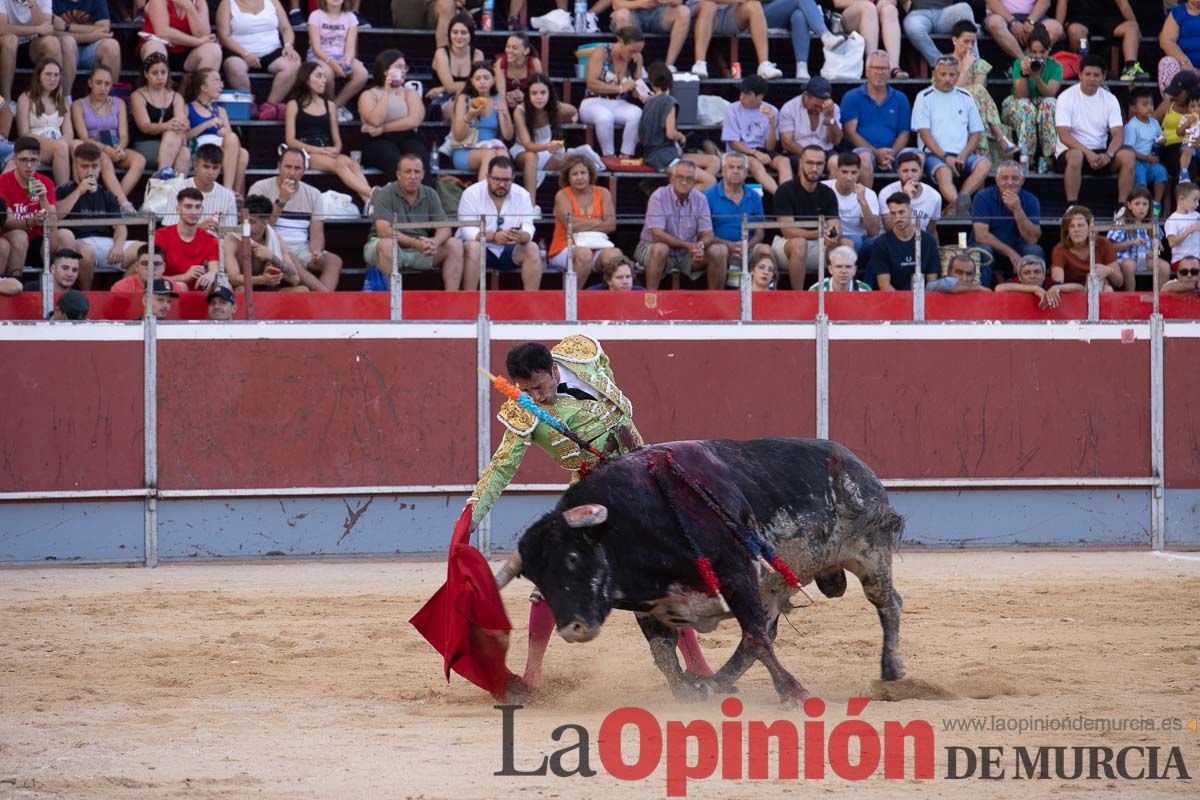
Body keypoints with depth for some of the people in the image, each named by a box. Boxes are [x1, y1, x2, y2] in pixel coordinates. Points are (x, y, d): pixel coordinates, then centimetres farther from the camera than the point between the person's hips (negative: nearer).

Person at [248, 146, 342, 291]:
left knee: (334, 261, -24)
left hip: (302, 249, 4)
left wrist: (316, 251, -14)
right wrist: (281, 201, -17)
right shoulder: (261, 189, 3)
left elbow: (316, 232, 9)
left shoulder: (313, 194, 14)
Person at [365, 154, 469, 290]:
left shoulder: (430, 195, 5)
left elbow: (445, 228, -1)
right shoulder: (386, 194, -9)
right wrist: (415, 242, -33)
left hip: (421, 251, 5)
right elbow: (383, 231, -21)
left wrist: (435, 242, -27)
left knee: (455, 245, -15)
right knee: (387, 244, -38)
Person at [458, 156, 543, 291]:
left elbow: (528, 227, -12)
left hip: (509, 251, 3)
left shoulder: (523, 195, -1)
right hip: (481, 246, -3)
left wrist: (523, 236, -39)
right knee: (472, 247, -35)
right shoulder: (471, 194, -9)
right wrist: (493, 237, -38)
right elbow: (467, 230, -19)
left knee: (532, 249, -23)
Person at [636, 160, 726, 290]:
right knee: (660, 248, -38)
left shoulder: (700, 200, -3)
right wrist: (688, 245, -31)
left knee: (720, 251, -15)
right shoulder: (659, 197, -16)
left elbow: (707, 235, -5)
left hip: (688, 255, 4)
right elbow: (657, 235, -24)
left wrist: (700, 245, -31)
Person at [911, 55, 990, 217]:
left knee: (984, 164, -28)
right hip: (934, 155, -4)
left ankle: (958, 202, -43)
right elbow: (924, 132, -2)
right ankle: (961, 205, -59)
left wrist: (963, 156, -5)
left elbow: (975, 133, 15)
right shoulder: (924, 98, 7)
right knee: (943, 172, -37)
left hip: (962, 156, 4)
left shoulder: (965, 97, 18)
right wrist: (945, 157, -14)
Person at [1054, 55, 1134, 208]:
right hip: (1070, 150, -4)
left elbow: (1118, 134, -3)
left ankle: (1122, 206, -20)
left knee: (1128, 155, -22)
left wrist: (1108, 155, -24)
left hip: (1100, 153, 4)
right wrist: (1088, 153, -28)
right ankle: (1072, 208, -34)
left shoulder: (1109, 99, 4)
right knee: (1076, 156, -38)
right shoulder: (1066, 98, -6)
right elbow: (1064, 135, -15)